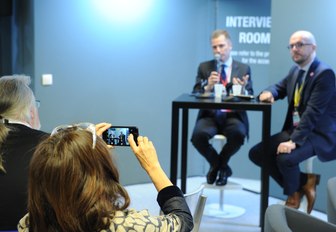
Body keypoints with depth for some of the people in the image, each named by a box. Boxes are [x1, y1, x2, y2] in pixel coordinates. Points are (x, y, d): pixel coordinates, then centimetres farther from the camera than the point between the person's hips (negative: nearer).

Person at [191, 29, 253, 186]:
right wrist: (208, 87, -16)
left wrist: (243, 90, -18)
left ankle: (220, 163, 0)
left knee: (238, 134, -34)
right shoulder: (204, 67, 10)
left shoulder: (244, 69, 9)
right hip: (210, 115, 1)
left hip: (233, 116, 0)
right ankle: (217, 164, 3)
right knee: (198, 135, -31)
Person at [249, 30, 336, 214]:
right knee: (256, 153, -2)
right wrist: (269, 93, -2)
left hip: (318, 134, -9)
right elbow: (279, 87, 24)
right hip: (294, 129, 9)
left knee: (285, 158, -32)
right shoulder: (295, 71, 9)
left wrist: (294, 141, -32)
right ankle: (303, 183, 8)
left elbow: (313, 112, -25)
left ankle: (293, 194, 2)